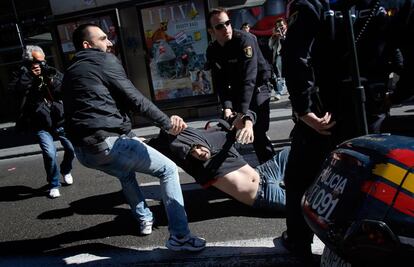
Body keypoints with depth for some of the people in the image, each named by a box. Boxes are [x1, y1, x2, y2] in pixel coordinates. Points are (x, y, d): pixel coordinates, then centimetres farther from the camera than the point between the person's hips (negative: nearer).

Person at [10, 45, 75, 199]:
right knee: (50, 153, -16)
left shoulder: (52, 72, 5)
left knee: (72, 149, 4)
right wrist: (30, 75, -21)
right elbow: (18, 89, -21)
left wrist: (50, 77, -19)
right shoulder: (22, 76, 0)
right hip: (41, 125, -2)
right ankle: (54, 185, 9)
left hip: (60, 120, 3)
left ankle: (65, 170, 39)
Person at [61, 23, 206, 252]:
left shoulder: (69, 73, 24)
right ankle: (179, 236, -3)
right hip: (107, 142, -8)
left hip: (83, 150, 9)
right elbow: (134, 99, -10)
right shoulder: (104, 60, 1)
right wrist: (166, 122, -13)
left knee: (126, 172, 35)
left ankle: (145, 219, 40)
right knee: (168, 169, 1)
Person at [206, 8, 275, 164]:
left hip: (258, 87, -6)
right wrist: (227, 107, -27)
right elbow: (220, 82, -9)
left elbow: (249, 78, -35)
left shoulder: (245, 40, -25)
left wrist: (245, 116, -43)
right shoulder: (212, 51, -6)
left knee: (257, 133, -18)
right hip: (236, 90, 6)